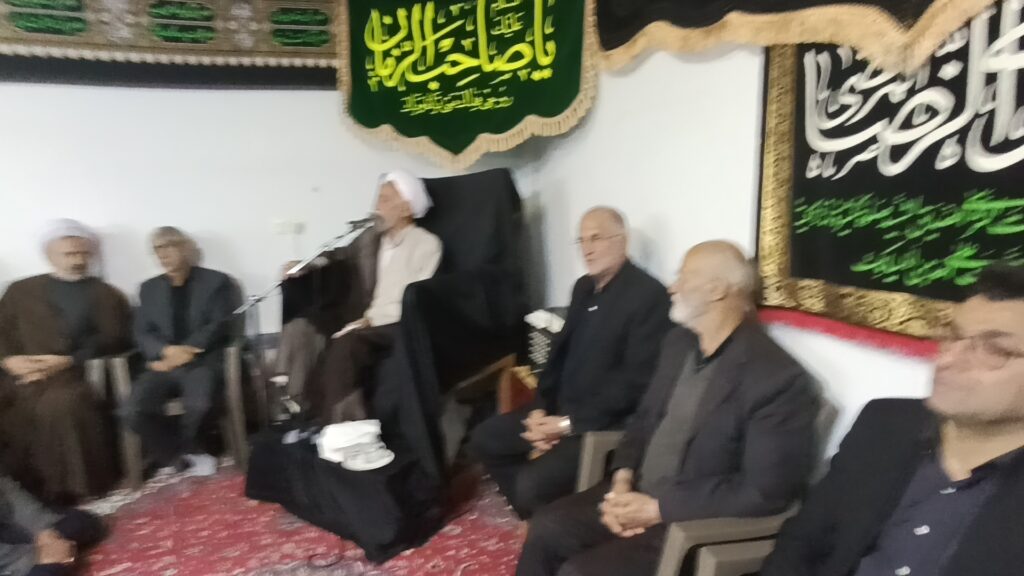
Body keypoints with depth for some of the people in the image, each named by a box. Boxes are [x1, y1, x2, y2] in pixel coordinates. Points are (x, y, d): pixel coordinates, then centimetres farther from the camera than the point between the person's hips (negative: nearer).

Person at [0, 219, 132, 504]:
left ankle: (67, 486, -20)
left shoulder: (105, 294, 12)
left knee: (62, 403, -34)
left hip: (72, 373, -3)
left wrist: (68, 360, -11)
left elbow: (113, 340, 1)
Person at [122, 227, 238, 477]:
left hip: (203, 360, -3)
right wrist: (167, 351, -13)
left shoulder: (217, 282, 5)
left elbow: (219, 325, -4)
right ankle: (188, 455, -3)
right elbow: (142, 334, 9)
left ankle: (172, 452, 1)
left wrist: (185, 353, -15)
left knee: (199, 405, -34)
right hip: (164, 362, 4)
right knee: (133, 411, -24)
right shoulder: (149, 288, 17)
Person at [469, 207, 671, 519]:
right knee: (484, 439, 6)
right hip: (560, 411, 9)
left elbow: (634, 380, -20)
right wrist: (541, 409, -1)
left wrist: (570, 423, -19)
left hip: (608, 423, -8)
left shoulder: (649, 295, -16)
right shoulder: (583, 287, 10)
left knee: (533, 482, -23)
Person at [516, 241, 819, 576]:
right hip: (636, 495, 7)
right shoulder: (678, 342, 5)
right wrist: (622, 478, -6)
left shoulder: (778, 379, -20)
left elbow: (764, 491, -21)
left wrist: (658, 508, -19)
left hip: (695, 523, -7)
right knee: (545, 528, -6)